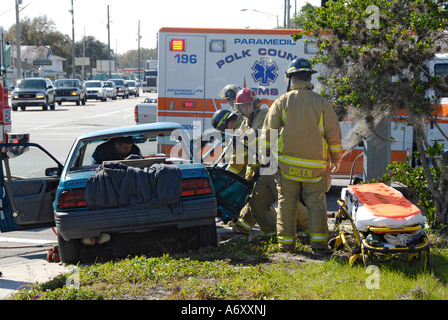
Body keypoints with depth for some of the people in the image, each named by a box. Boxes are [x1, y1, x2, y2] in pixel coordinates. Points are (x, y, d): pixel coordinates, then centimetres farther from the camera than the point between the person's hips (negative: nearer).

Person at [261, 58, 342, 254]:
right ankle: (319, 242, -1)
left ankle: (286, 242, 11)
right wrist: (336, 158, 15)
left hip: (287, 164, 0)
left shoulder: (281, 102, 0)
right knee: (316, 203, 5)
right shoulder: (321, 103, 1)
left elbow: (268, 132, 2)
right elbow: (334, 133, 3)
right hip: (314, 166, 0)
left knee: (286, 203, 8)